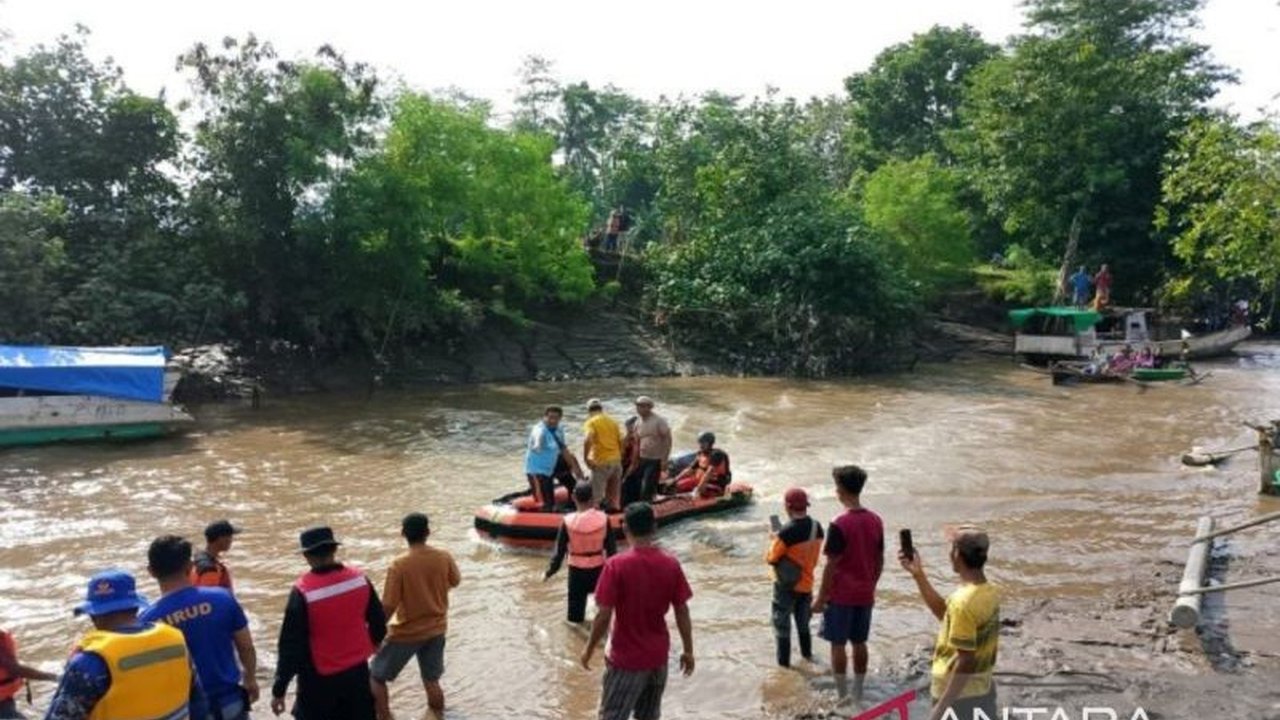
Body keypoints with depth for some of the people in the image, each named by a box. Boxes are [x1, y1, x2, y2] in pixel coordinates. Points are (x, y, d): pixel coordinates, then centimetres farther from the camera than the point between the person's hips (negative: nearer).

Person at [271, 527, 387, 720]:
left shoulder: (303, 592, -21)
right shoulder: (359, 579, -8)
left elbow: (291, 644, -17)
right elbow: (378, 621, 5)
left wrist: (279, 689, -9)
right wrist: (372, 642, 27)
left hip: (319, 678, -4)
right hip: (357, 671, 4)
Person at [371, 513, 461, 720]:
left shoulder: (399, 565, -23)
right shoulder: (444, 557, -11)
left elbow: (388, 606, -21)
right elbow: (455, 581, 9)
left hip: (407, 632, -4)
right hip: (436, 629, 4)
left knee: (376, 676, 16)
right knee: (432, 680, 20)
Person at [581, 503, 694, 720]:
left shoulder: (616, 565, -19)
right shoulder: (671, 565, -7)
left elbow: (604, 615, -17)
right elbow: (682, 612, -1)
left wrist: (589, 649, -2)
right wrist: (688, 650, 11)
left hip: (626, 658, -4)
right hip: (658, 656, 4)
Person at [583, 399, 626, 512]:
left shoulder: (591, 422, -5)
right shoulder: (613, 422, 13)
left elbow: (587, 440, -22)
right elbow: (621, 442, 13)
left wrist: (585, 458, -13)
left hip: (601, 463, -6)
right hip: (616, 461, 6)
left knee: (597, 496, -1)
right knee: (614, 497, 17)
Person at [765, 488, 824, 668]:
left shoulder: (787, 532, -28)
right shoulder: (817, 527, -7)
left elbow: (771, 558, -19)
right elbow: (811, 552, 5)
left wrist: (773, 541, -2)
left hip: (787, 584, -6)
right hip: (807, 582, 6)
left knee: (782, 622, 11)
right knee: (803, 620, 25)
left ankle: (784, 660, 17)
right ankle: (807, 653, 39)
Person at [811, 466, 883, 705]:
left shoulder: (839, 524, -20)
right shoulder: (876, 521, -1)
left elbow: (831, 566, -17)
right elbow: (879, 561, 7)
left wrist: (820, 598, -8)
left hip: (841, 595, -6)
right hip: (864, 594, 6)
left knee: (838, 644, 6)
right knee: (859, 642, 16)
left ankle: (841, 695, 13)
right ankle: (857, 692, 25)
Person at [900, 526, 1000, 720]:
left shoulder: (964, 601, -27)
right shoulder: (988, 592, 0)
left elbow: (966, 662, -26)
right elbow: (944, 613, 14)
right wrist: (918, 574, 10)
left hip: (959, 695, -8)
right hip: (983, 689, 8)